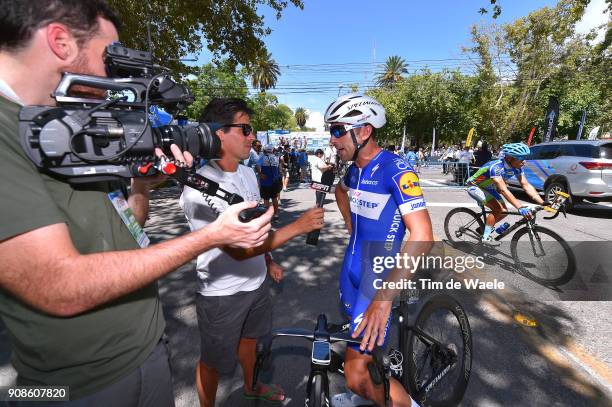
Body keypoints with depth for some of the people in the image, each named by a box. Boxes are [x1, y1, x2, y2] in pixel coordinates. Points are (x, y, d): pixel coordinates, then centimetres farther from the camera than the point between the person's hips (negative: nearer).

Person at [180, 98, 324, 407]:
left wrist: (268, 261, 17)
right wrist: (297, 227, -31)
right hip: (222, 293, -7)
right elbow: (238, 249, -31)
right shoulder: (200, 186, -27)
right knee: (213, 362, 17)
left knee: (250, 338, 29)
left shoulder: (248, 173, 0)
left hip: (256, 282, 8)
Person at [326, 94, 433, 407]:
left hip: (379, 275, -7)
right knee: (356, 343, 23)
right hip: (352, 267, 7)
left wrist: (384, 298, -31)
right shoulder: (355, 169, 4)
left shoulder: (396, 169, -20)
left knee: (357, 373, -6)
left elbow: (422, 237, -27)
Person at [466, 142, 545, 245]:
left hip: (489, 188, 8)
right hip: (475, 186, -8)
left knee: (503, 211, 0)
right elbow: (503, 190, -42)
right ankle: (486, 237, -11)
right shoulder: (496, 167, -36)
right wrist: (520, 207, -49)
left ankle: (485, 227, 22)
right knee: (497, 209, -22)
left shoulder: (516, 168, -12)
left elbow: (526, 185, -14)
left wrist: (543, 203, -24)